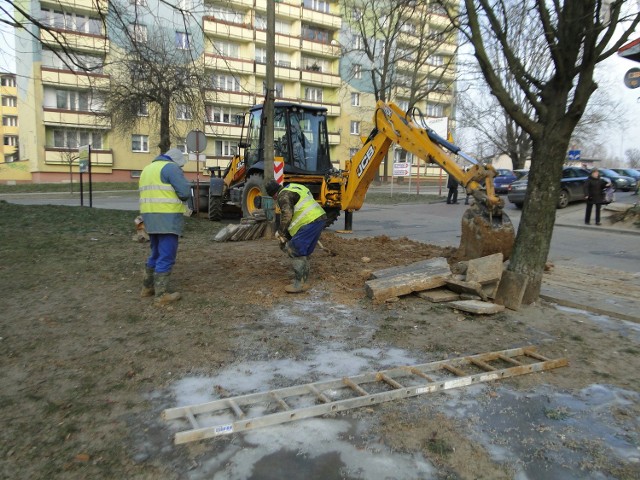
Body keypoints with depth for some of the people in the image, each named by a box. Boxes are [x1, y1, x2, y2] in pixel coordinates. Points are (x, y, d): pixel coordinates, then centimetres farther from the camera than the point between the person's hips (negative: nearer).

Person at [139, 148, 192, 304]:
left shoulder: (148, 169, 20)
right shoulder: (171, 167, -8)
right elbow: (185, 192, -14)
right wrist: (178, 196, 8)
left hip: (150, 216, 9)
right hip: (167, 217, -9)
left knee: (157, 253, 20)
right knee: (166, 256, -4)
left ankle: (148, 287, 26)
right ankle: (162, 294, -1)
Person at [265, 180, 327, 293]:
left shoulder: (283, 196, -8)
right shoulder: (293, 187, 23)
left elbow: (286, 216, -16)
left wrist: (280, 232, -3)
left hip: (309, 222, -10)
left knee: (295, 252, -5)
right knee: (304, 252, 17)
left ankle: (299, 284, -2)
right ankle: (303, 281, 25)